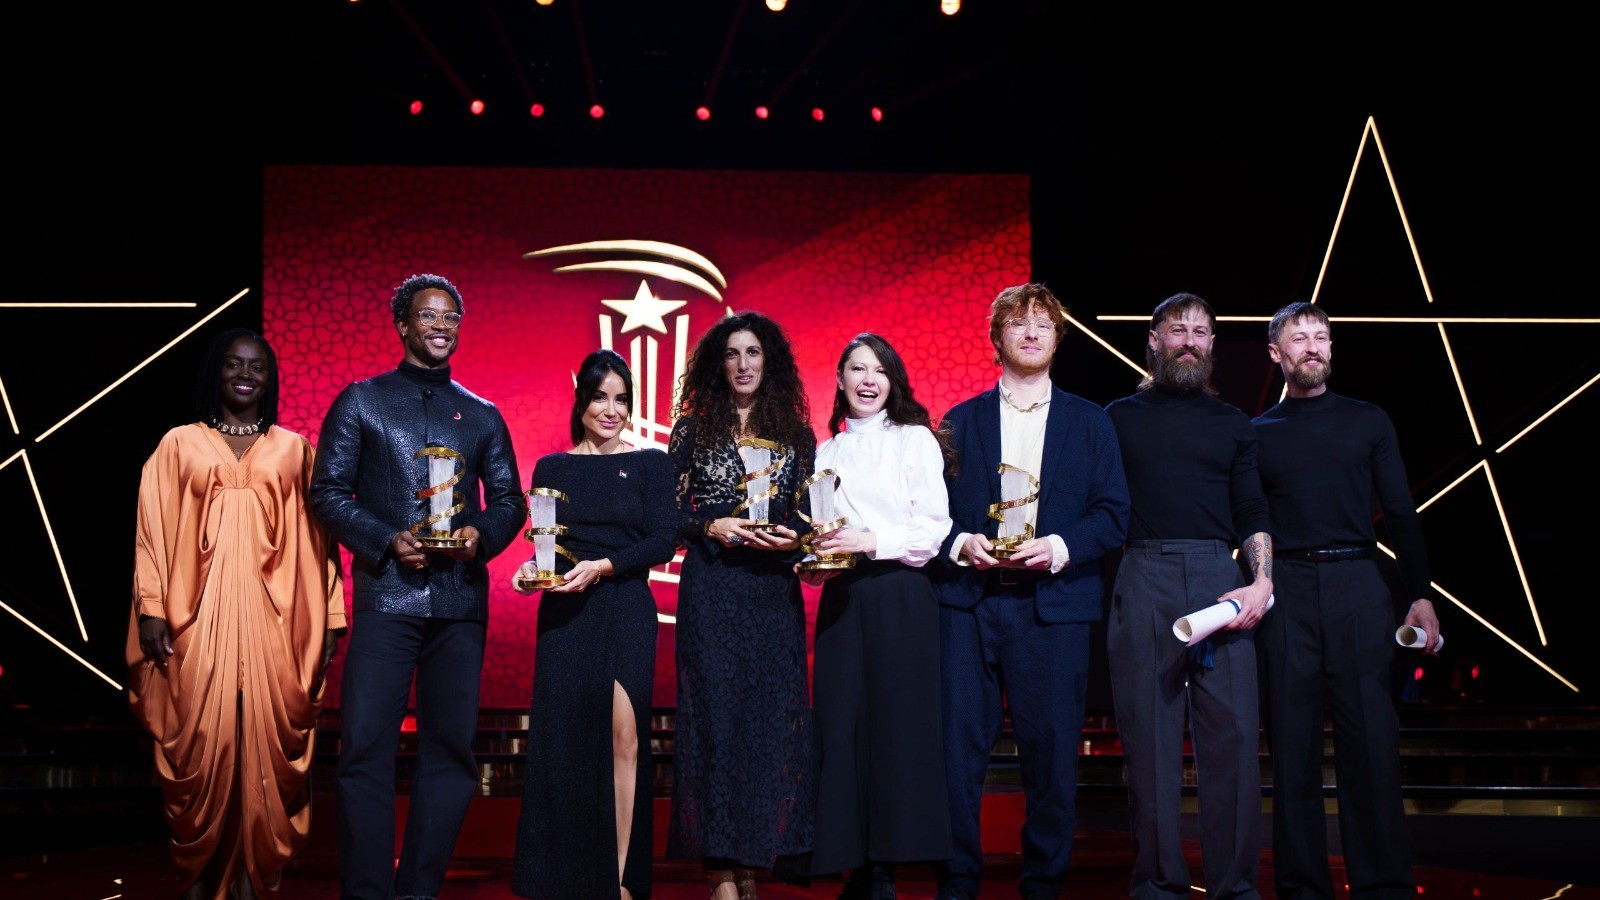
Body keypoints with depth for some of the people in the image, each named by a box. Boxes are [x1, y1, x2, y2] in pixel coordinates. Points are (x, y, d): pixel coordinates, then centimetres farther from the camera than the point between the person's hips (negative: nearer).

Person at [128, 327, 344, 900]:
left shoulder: (293, 450, 12)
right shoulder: (179, 445, 11)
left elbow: (314, 537, 9)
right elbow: (154, 532, 6)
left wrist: (329, 617, 3)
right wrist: (151, 610, -5)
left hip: (271, 620, 1)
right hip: (199, 617, 0)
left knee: (264, 743, -1)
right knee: (201, 744, -1)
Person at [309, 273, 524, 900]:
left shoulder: (482, 415, 16)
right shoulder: (361, 402, 9)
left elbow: (509, 500, 16)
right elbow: (328, 492, 3)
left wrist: (480, 535, -6)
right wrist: (387, 540, -11)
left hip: (461, 600, 3)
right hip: (386, 595, -3)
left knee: (451, 749, 4)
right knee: (366, 749, -7)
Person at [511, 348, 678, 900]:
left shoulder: (650, 464, 5)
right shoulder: (552, 468, 11)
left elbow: (663, 542, -4)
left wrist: (602, 566, -16)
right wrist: (533, 569, -9)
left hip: (624, 612, -2)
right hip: (564, 616, 2)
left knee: (623, 735, -9)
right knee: (563, 740, -1)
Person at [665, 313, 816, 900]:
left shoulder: (796, 433, 12)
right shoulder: (694, 429, 7)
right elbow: (669, 513, 4)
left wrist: (793, 538, -8)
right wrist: (711, 528, -13)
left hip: (773, 588, 2)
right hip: (710, 587, -2)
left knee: (774, 714, 0)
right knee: (715, 714, -5)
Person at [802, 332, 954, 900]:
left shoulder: (914, 441, 3)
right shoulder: (825, 452, 16)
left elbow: (933, 529, -4)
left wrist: (870, 542, -15)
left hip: (899, 596, -4)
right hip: (841, 599, 4)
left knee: (895, 726, -6)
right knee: (841, 727, 0)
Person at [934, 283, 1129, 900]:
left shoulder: (1091, 423, 13)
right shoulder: (961, 421, 15)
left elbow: (1113, 518, 5)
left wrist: (1059, 547, -11)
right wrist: (962, 544, -10)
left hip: (1053, 603, 0)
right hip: (968, 601, 0)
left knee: (1051, 752, 1)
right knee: (959, 750, -1)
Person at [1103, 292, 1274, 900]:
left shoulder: (1232, 423, 18)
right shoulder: (1120, 417, 14)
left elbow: (1252, 512, 12)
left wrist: (1262, 581, -4)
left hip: (1218, 577, 1)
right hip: (1143, 581, -1)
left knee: (1232, 731, -5)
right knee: (1149, 735, -1)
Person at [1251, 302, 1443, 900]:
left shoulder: (1368, 421, 12)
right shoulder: (1258, 433, 12)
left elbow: (1400, 513, 10)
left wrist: (1419, 594, 2)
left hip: (1357, 586, 0)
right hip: (1285, 591, 0)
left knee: (1371, 738, -5)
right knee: (1293, 743, 1)